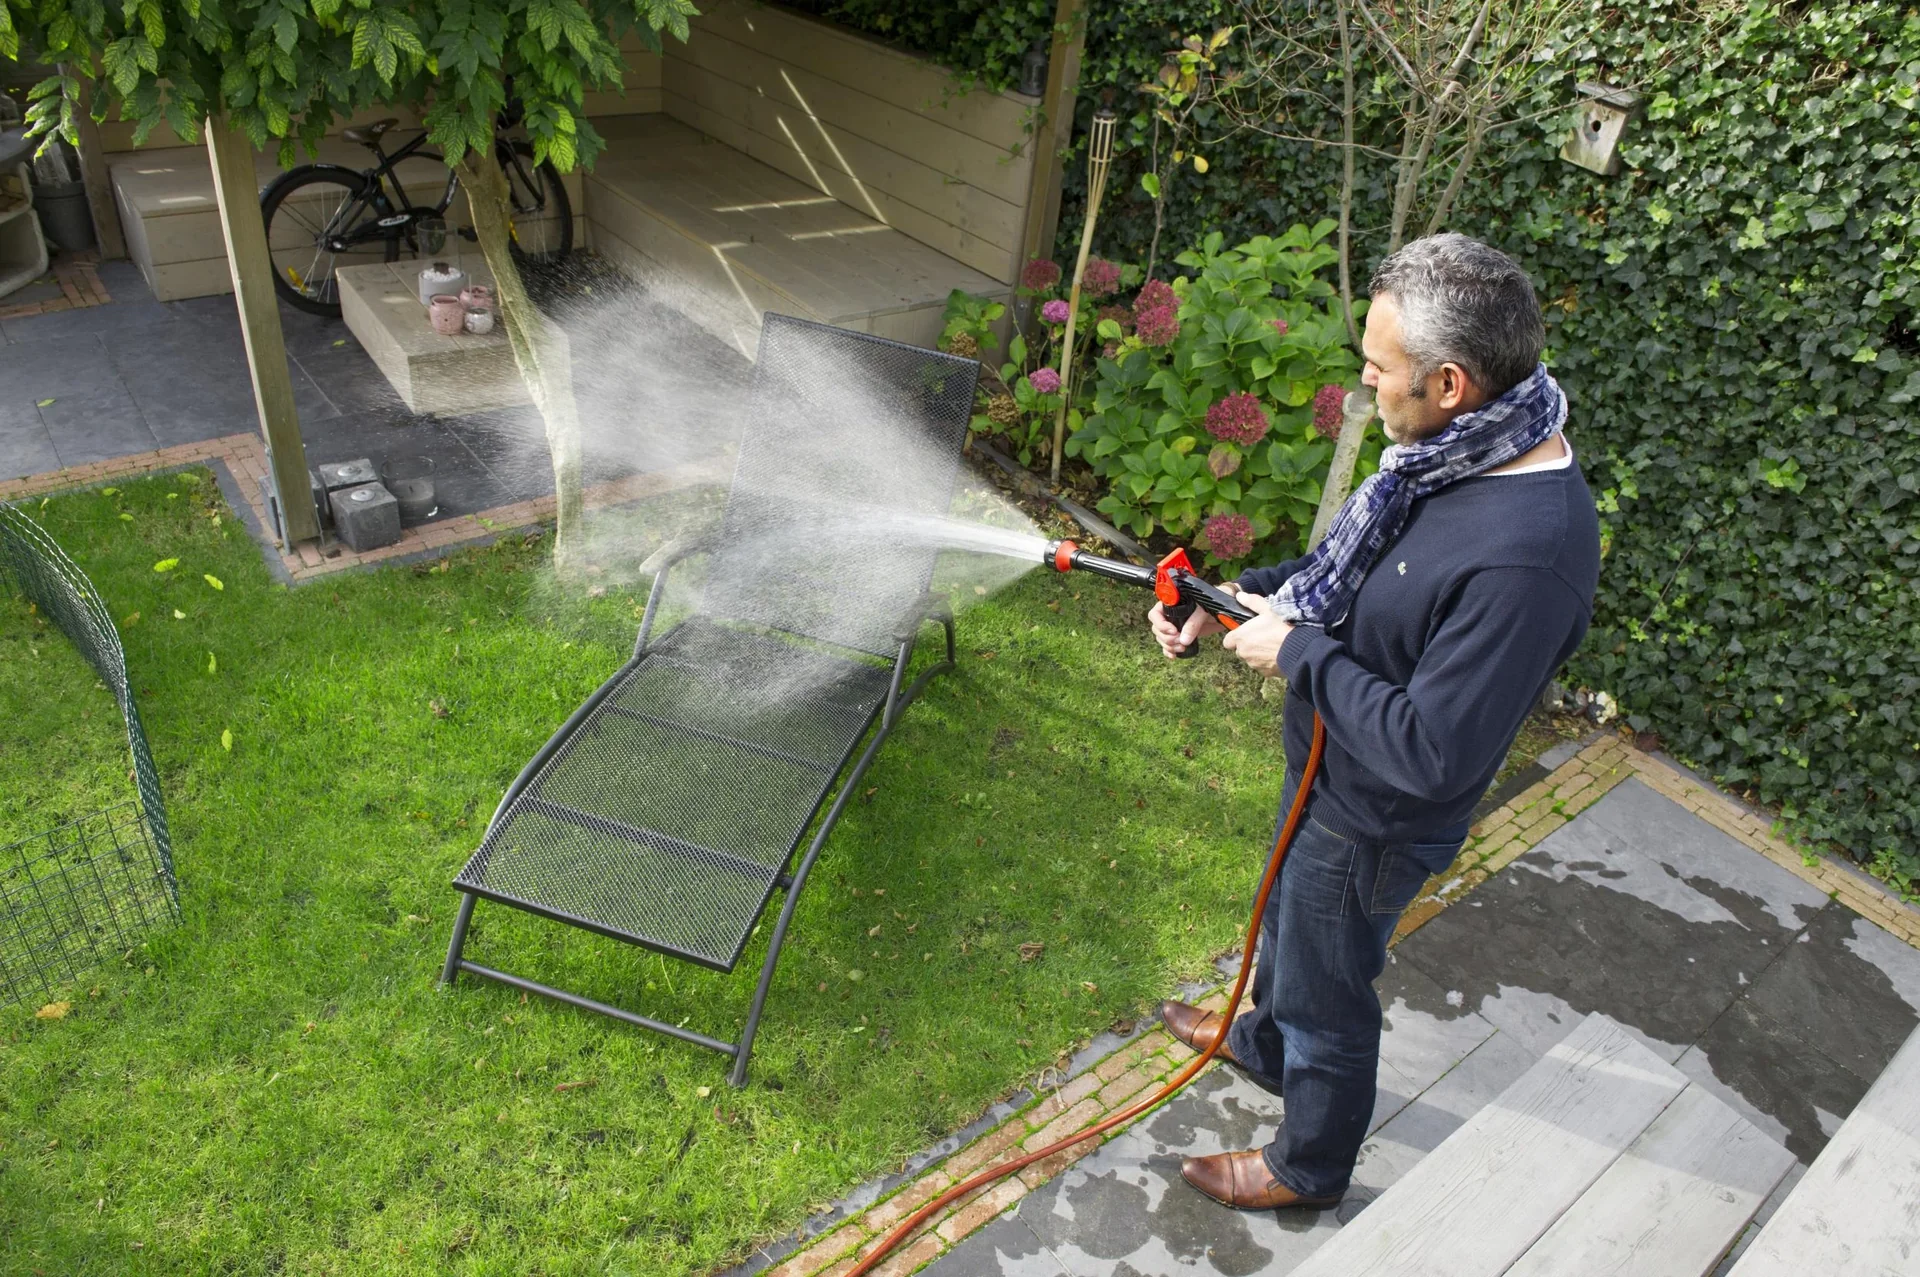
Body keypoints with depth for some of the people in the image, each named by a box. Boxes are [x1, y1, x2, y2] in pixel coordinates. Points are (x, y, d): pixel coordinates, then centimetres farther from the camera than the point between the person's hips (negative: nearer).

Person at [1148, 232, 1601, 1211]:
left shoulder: (1528, 555, -38)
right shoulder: (1464, 453, -8)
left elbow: (1433, 753, -35)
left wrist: (1298, 652, -26)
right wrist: (1233, 597, -3)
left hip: (1371, 819, -8)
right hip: (1328, 769, 9)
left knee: (1326, 990, 16)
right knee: (1290, 920, 33)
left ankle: (1308, 1167, 45)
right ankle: (1266, 1041, 64)